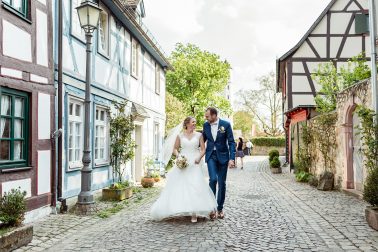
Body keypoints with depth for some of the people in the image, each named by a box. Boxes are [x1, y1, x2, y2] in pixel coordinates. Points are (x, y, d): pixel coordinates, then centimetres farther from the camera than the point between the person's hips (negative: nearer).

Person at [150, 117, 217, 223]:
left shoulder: (199, 135, 7)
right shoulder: (180, 135, 6)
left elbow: (203, 149, 7)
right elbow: (175, 149, 8)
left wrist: (199, 158, -11)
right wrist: (178, 156, -11)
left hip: (194, 164, 0)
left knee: (195, 187, -9)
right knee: (179, 186, -2)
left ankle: (194, 213, -4)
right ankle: (178, 209, 11)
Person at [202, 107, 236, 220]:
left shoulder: (226, 124, -7)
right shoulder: (206, 125, 2)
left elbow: (231, 142, -7)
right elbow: (203, 140, 15)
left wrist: (232, 158, -15)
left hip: (223, 156, -1)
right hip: (211, 156, 1)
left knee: (222, 183, 5)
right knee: (213, 179, -17)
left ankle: (220, 208, 19)